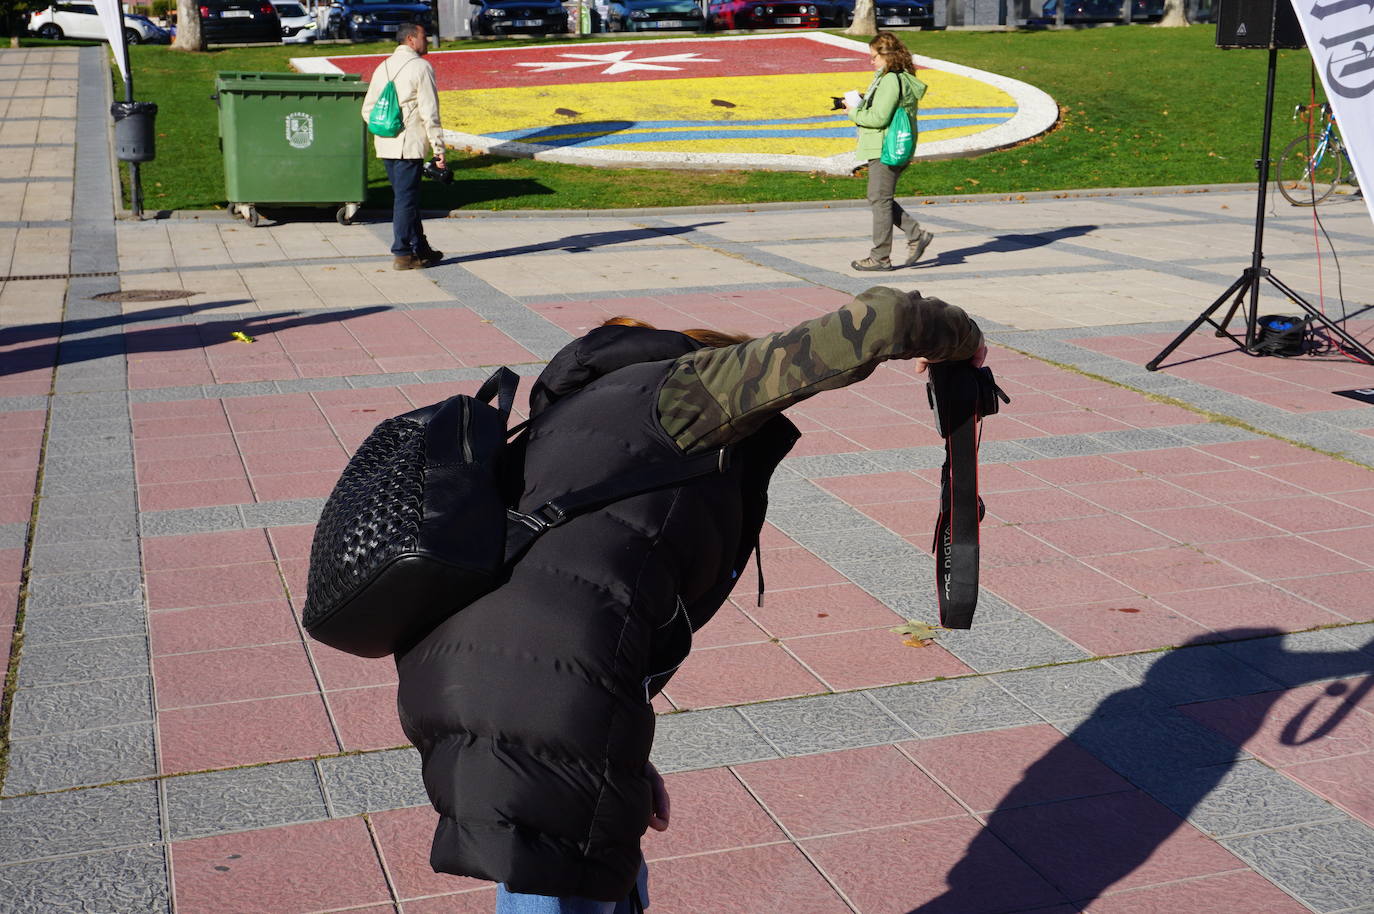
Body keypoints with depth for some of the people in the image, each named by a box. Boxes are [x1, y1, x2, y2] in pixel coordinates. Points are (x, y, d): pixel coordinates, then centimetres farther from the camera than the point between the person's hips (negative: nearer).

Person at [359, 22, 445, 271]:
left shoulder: (383, 67, 15)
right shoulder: (421, 67, -8)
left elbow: (367, 110, 14)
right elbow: (429, 112, -13)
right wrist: (438, 149, -10)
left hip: (385, 146, 8)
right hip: (409, 146, -8)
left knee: (406, 197, 16)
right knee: (406, 199, -2)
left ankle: (420, 248, 25)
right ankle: (403, 255, 2)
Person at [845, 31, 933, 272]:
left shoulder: (890, 80, -18)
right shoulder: (903, 78, 15)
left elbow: (879, 117, -23)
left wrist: (854, 113, -8)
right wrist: (858, 106, 9)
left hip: (886, 150, -10)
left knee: (880, 200, -3)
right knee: (878, 199, 16)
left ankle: (880, 257, 3)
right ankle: (916, 235, 14)